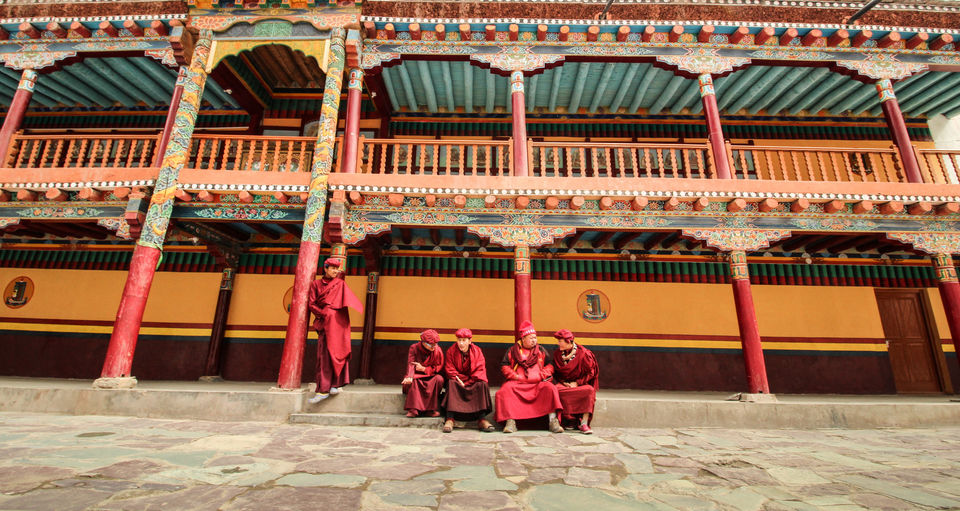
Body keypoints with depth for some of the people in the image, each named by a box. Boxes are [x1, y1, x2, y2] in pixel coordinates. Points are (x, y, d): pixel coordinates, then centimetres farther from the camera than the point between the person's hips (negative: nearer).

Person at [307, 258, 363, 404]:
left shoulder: (340, 283, 11)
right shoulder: (316, 284, 14)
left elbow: (349, 299, 0)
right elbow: (311, 303, 6)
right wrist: (323, 314, -8)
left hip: (337, 322, -1)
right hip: (325, 322, 1)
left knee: (337, 351, -7)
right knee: (324, 354, -3)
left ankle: (335, 384, -5)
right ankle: (324, 389, -2)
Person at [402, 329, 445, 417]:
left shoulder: (438, 351, -7)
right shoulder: (414, 348, -8)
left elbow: (439, 368, -7)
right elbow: (411, 364, -19)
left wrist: (423, 369, -17)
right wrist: (409, 377, -40)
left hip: (432, 377, 0)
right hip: (417, 376, 0)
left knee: (439, 379, -31)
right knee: (412, 380, -33)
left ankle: (430, 409, -24)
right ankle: (413, 409, -32)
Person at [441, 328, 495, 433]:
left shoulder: (477, 351, -4)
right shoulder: (451, 351, -3)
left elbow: (480, 370, -9)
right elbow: (449, 370, -7)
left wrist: (468, 382, -18)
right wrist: (459, 380, -23)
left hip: (473, 381, 1)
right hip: (457, 380, 0)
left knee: (483, 385, -29)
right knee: (451, 383, -34)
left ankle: (482, 419, -31)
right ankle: (450, 419, -38)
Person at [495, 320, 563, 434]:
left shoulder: (541, 351, 18)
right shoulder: (512, 350, 13)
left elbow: (550, 366, 13)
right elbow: (504, 366, 8)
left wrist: (541, 375, -4)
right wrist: (515, 376, -6)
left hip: (537, 383, 1)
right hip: (517, 382, -1)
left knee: (550, 388, -29)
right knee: (505, 390, -31)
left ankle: (553, 420, -26)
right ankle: (510, 422, -29)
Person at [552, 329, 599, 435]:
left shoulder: (582, 353, -9)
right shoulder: (557, 354, 3)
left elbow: (590, 372, -5)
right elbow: (556, 372, 11)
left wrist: (577, 383, -13)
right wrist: (563, 382, -8)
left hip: (581, 383, -2)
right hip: (564, 383, 2)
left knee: (590, 390, -35)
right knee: (555, 389, -32)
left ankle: (584, 423, -30)